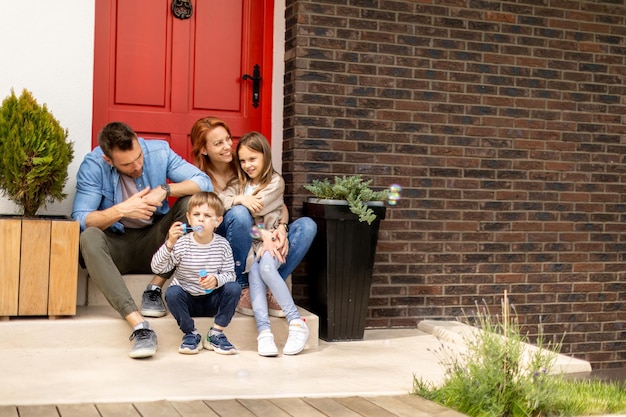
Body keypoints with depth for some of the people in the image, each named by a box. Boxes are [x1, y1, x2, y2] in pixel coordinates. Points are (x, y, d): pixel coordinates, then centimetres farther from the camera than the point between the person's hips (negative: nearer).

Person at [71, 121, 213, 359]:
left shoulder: (159, 151, -9)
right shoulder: (93, 166, -15)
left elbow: (204, 183, -12)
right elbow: (80, 220, -20)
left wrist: (165, 190, -27)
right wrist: (121, 210, -34)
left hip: (154, 243, 2)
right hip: (115, 246, -2)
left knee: (192, 202, -21)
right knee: (88, 238, -35)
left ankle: (155, 288, -18)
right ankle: (139, 326, -46)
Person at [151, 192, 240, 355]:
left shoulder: (222, 245, -7)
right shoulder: (181, 243, -12)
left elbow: (229, 273, -7)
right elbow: (157, 268, -19)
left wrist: (217, 280, -30)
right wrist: (169, 244, -33)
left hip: (212, 301, 1)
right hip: (187, 301, -1)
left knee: (234, 288, -24)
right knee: (172, 292, -31)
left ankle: (216, 334, -10)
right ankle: (190, 333, -10)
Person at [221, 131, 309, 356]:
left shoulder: (275, 182, 5)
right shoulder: (239, 184, 19)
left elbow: (258, 207, -10)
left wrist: (236, 202, 3)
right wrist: (240, 199, -12)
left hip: (269, 239, -3)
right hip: (248, 241, 3)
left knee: (266, 267, -32)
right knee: (254, 273, -27)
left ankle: (297, 323, -28)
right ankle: (263, 331, -38)